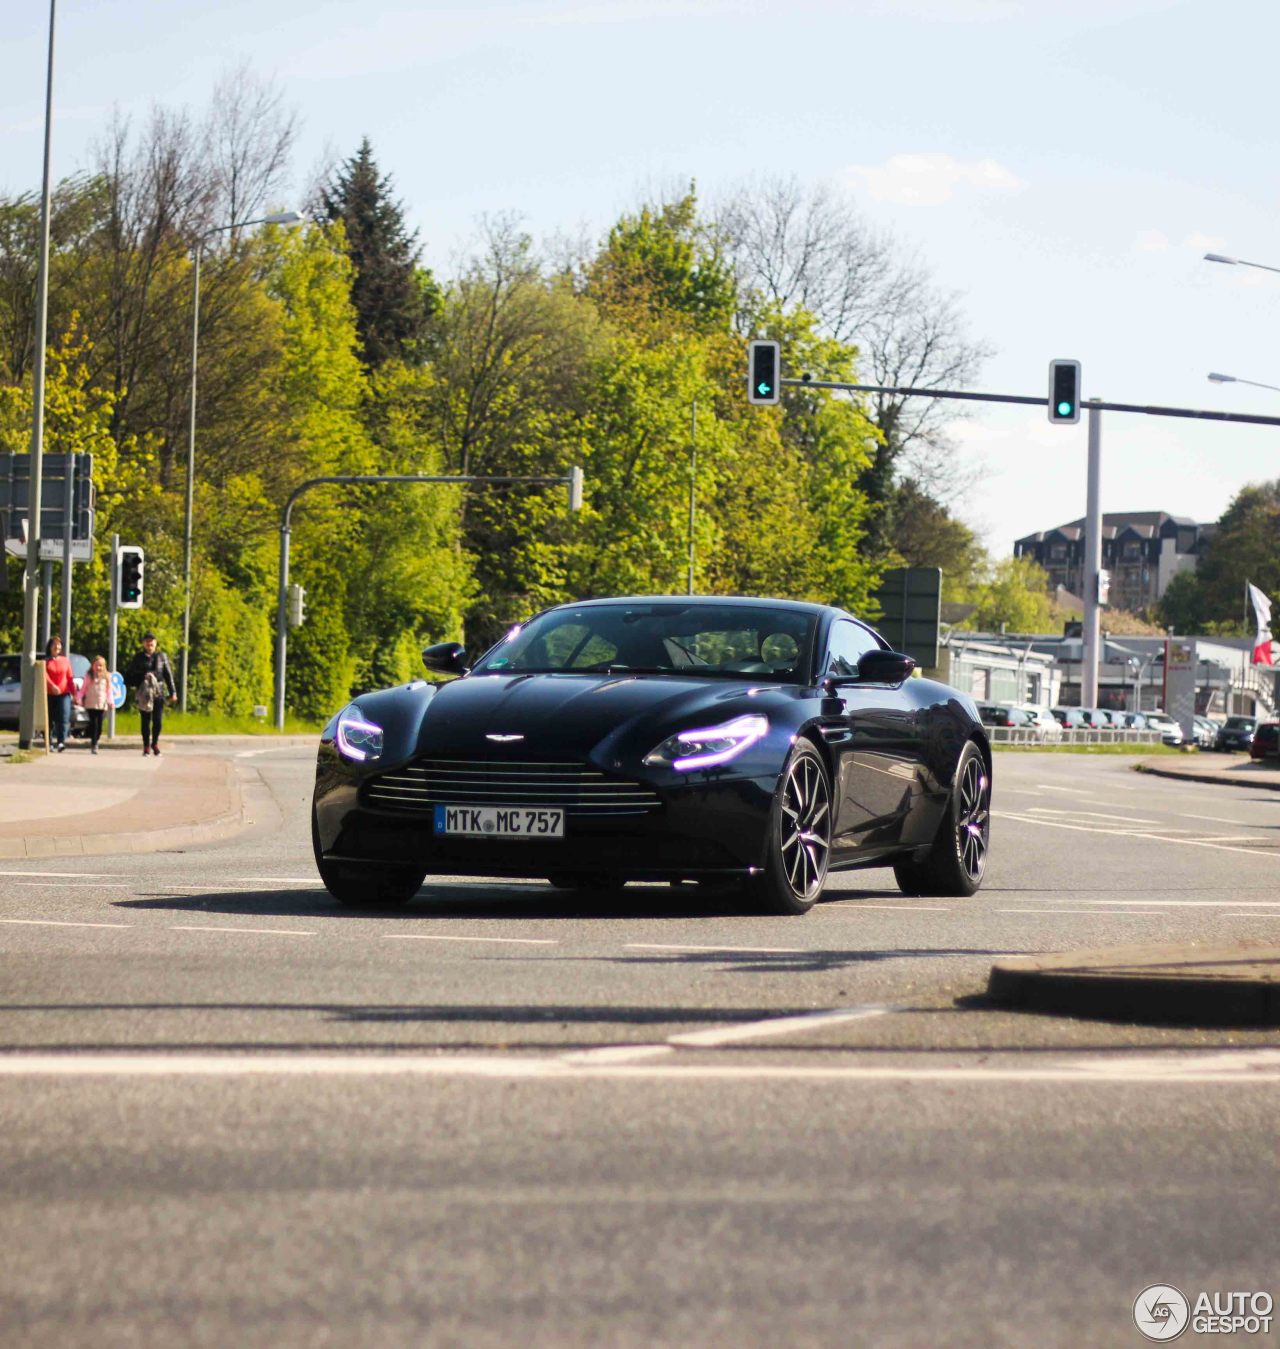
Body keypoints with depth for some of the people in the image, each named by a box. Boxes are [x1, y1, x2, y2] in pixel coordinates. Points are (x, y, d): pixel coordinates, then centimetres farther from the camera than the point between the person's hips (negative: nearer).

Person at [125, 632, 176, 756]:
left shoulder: (161, 656, 7)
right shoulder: (138, 657, 5)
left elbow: (168, 675, 9)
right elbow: (130, 674, 9)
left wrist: (173, 692, 6)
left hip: (158, 693, 0)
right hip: (144, 694, 0)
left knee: (157, 721, -3)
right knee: (146, 721, 3)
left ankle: (155, 743, 18)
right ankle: (146, 746, 13)